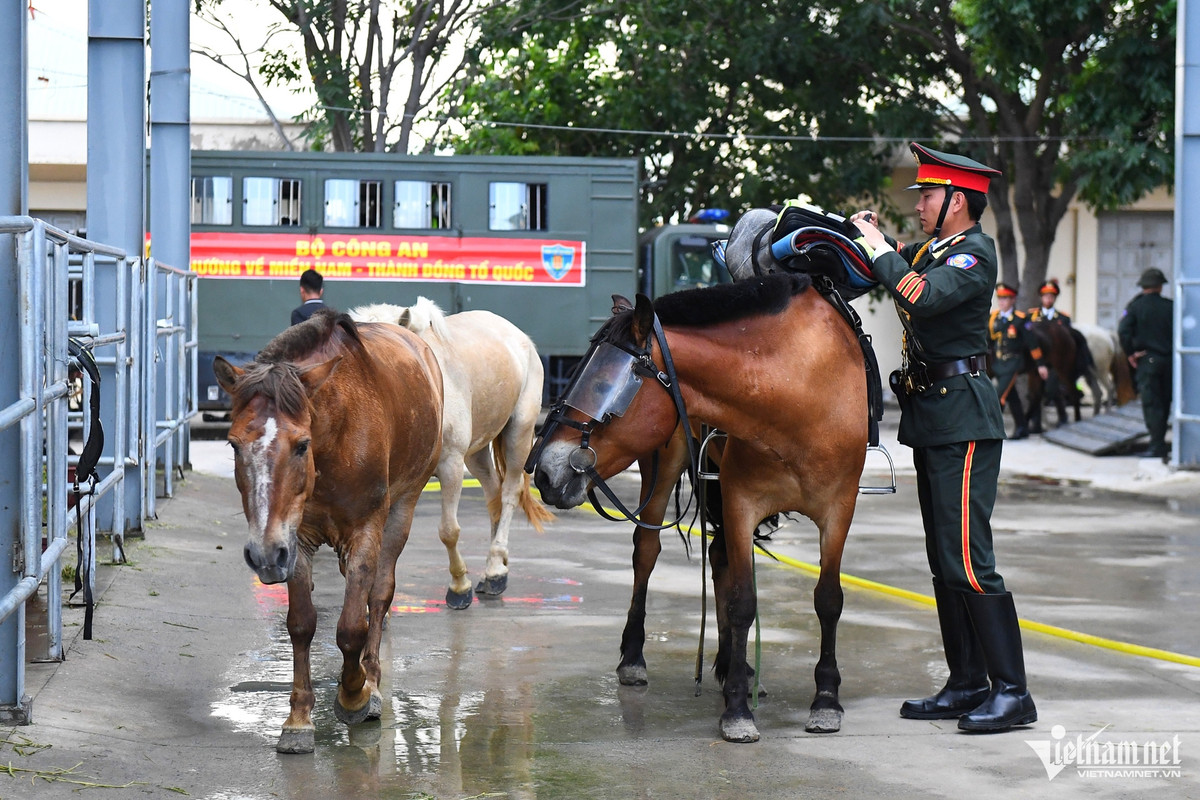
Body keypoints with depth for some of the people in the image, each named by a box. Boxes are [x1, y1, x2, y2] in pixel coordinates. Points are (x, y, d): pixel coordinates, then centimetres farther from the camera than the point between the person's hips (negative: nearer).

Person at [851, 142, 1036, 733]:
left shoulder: (974, 254, -13)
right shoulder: (933, 250, 15)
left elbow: (920, 296, -29)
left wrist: (880, 247, -16)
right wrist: (872, 237, 10)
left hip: (963, 422, -10)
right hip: (931, 419, 10)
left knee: (968, 560, -12)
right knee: (944, 562, 12)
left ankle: (1013, 693, -10)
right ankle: (967, 685, 18)